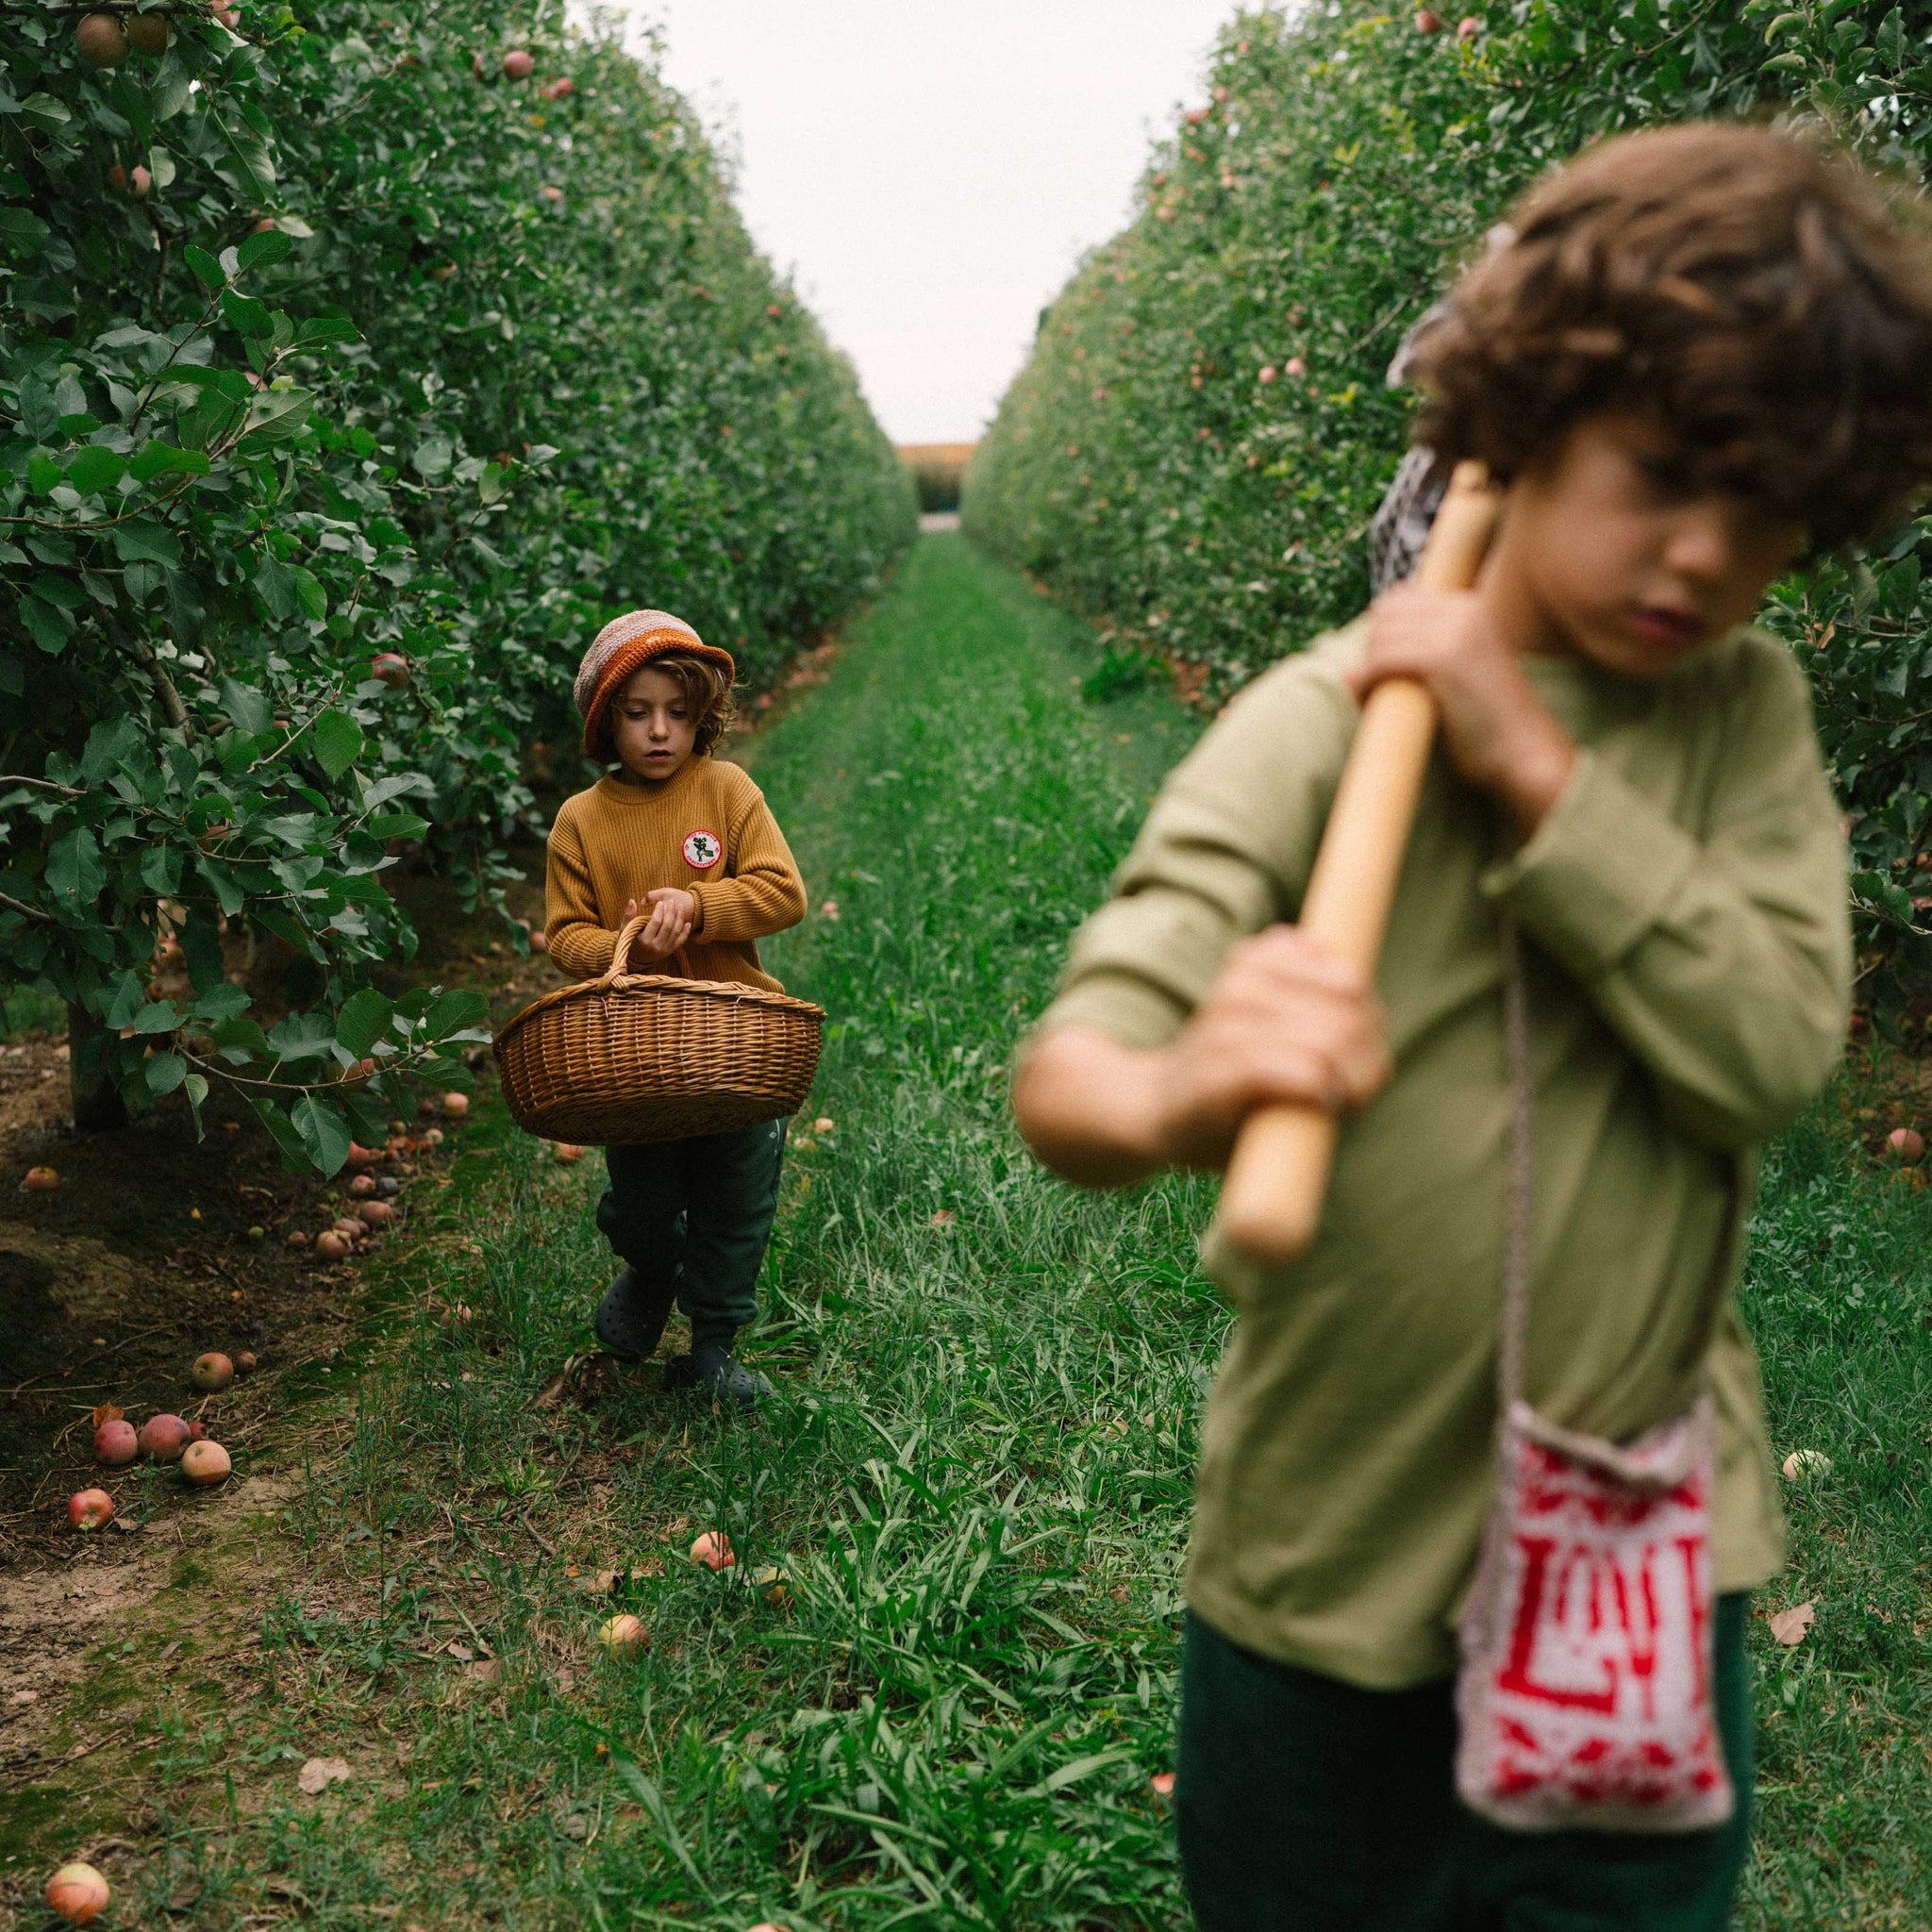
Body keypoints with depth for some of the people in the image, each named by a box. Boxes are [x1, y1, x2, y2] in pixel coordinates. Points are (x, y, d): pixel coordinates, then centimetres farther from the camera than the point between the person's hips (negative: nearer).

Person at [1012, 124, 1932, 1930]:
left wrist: (1534, 769, -22)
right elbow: (1065, 1066, -25)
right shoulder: (1320, 719, -13)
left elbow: (1770, 1053, -16)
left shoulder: (1749, 713, -2)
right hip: (1332, 1564, -2)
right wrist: (1171, 1095, -48)